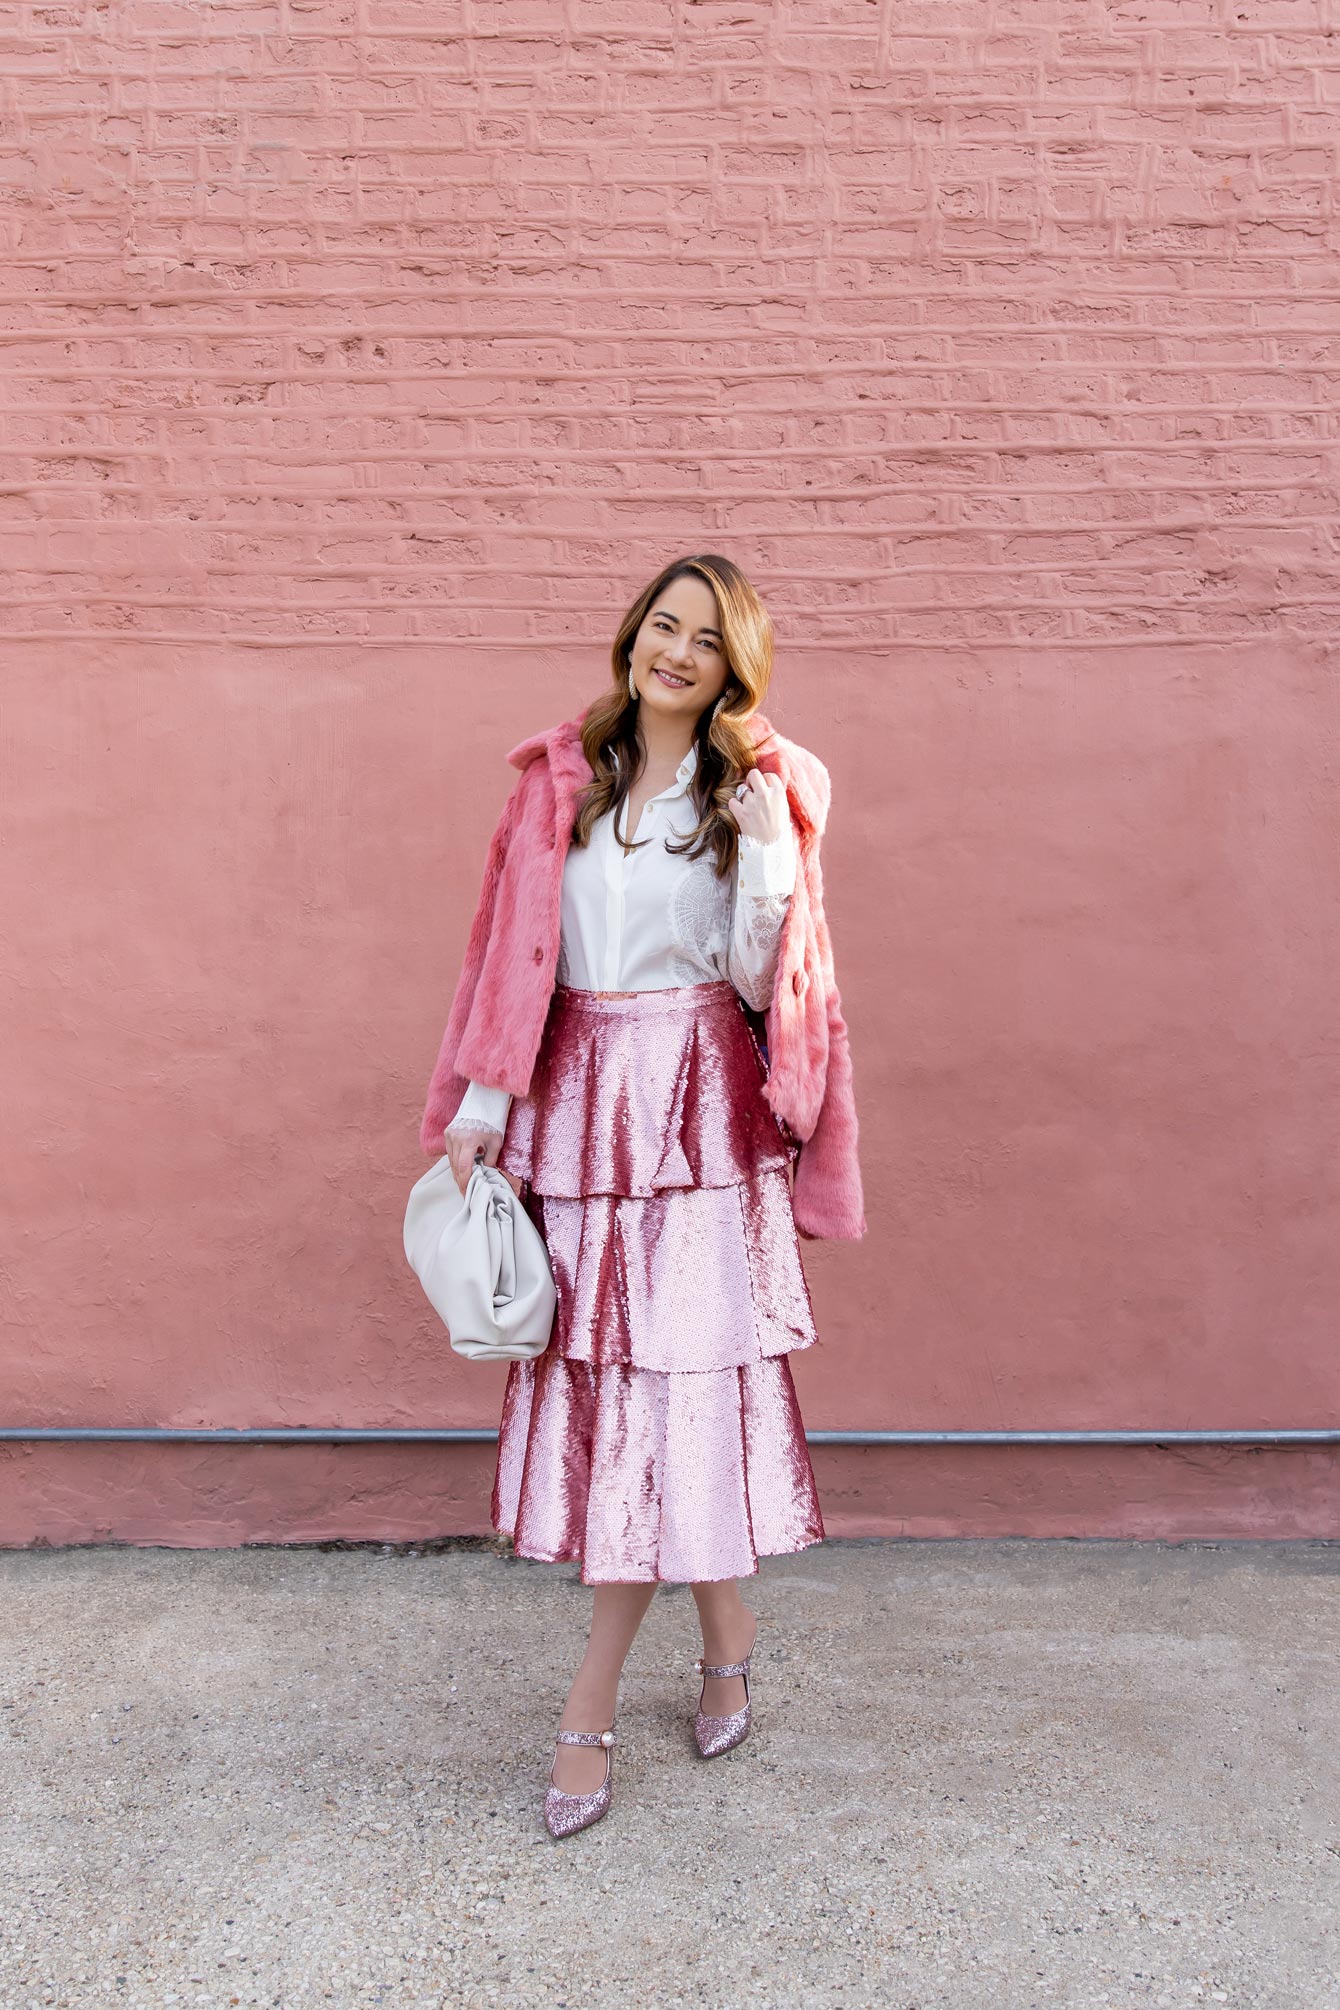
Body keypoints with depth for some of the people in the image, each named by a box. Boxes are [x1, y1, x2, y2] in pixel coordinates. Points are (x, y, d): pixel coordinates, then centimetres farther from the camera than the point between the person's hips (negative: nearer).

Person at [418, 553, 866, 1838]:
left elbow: (763, 983, -2)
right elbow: (513, 954, 9)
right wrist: (479, 1106, 3)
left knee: (675, 1379, -3)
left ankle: (591, 1704, 11)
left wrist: (768, 860, -16)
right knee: (602, 1383, 6)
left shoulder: (760, 792, 2)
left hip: (700, 1115, -3)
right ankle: (726, 1635, 28)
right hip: (575, 1105, 3)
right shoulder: (560, 780, 9)